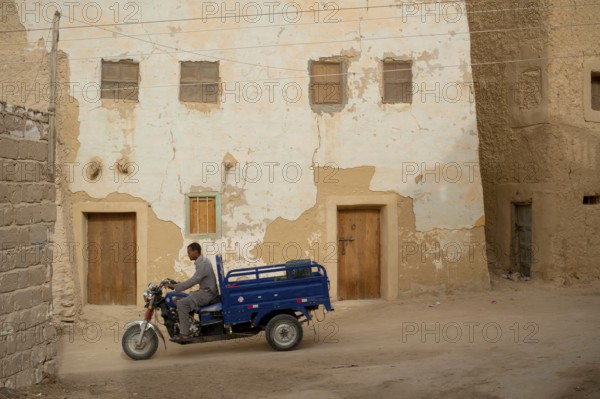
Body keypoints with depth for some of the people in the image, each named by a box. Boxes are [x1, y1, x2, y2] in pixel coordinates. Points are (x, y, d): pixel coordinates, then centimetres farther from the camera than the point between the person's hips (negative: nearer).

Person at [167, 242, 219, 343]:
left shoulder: (203, 264, -18)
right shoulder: (203, 261, 13)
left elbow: (193, 280, -25)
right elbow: (195, 280, 20)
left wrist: (175, 287, -22)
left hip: (207, 293, -11)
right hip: (206, 291, 11)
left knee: (182, 303, -18)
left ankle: (184, 335, -19)